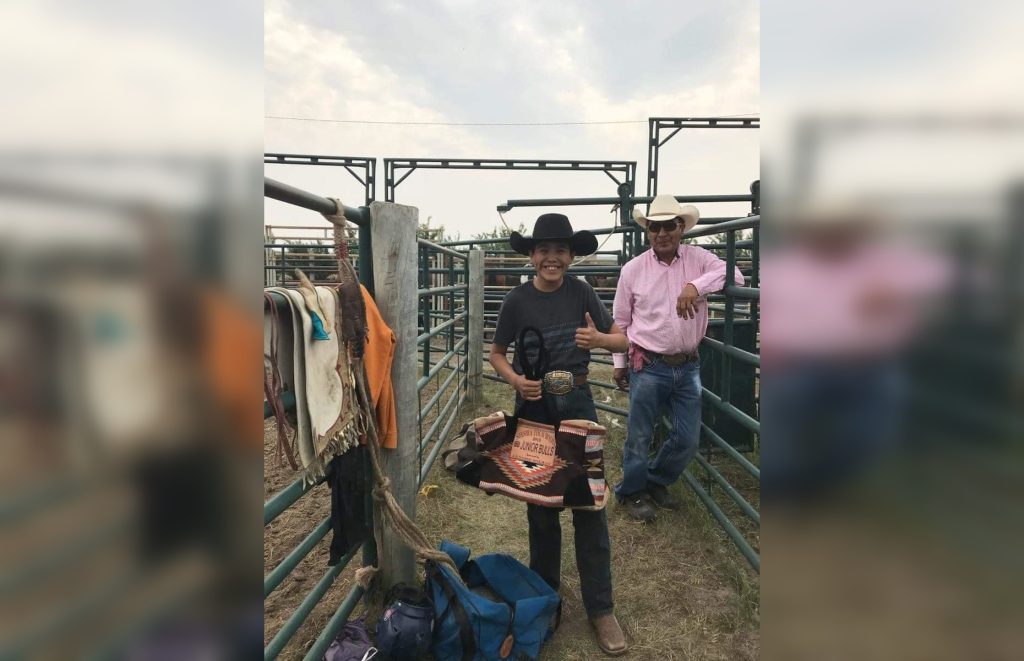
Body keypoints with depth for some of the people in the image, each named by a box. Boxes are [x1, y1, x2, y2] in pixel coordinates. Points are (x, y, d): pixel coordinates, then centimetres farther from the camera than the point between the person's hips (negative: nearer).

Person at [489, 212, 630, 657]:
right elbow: (497, 353, 3)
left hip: (578, 404, 0)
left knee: (589, 504, 1)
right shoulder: (517, 300, -6)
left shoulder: (581, 294, -5)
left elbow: (623, 341, -1)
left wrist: (598, 339, -23)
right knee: (540, 502, 14)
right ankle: (544, 591, 34)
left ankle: (600, 608, 15)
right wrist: (516, 380, -16)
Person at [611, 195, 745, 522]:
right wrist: (619, 363, 8)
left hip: (688, 367, 3)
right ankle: (631, 492, 31)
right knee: (639, 436, 8)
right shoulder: (633, 269, -2)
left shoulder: (698, 259, 0)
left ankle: (656, 482, 36)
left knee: (688, 439, 11)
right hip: (648, 367, -2)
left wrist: (697, 285, -29)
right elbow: (620, 320, 6)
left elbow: (735, 275, -15)